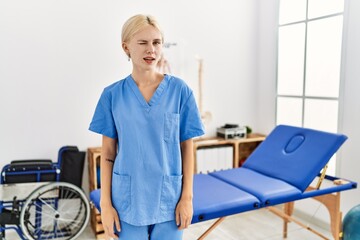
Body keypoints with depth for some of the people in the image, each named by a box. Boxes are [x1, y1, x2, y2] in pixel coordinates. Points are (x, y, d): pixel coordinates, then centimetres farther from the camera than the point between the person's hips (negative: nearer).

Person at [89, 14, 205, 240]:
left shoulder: (180, 90, -4)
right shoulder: (113, 94, -3)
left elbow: (187, 148, -1)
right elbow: (108, 153, 1)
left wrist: (187, 197, -2)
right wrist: (105, 203, -1)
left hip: (169, 198, 0)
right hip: (127, 199, 0)